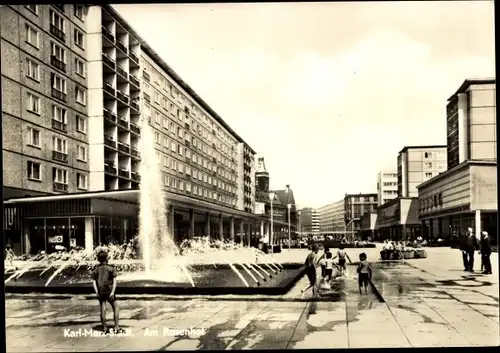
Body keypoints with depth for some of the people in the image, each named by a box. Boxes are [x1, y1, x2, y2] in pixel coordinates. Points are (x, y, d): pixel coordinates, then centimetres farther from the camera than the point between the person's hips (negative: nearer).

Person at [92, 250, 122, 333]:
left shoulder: (96, 269, 5)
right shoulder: (111, 268, -5)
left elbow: (94, 282, -1)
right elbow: (114, 281, -13)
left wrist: (97, 293, -2)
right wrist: (112, 292, -14)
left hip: (100, 292, 3)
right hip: (109, 291, -3)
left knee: (103, 310, 7)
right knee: (115, 308, 10)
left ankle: (104, 328, 10)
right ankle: (116, 327, 3)